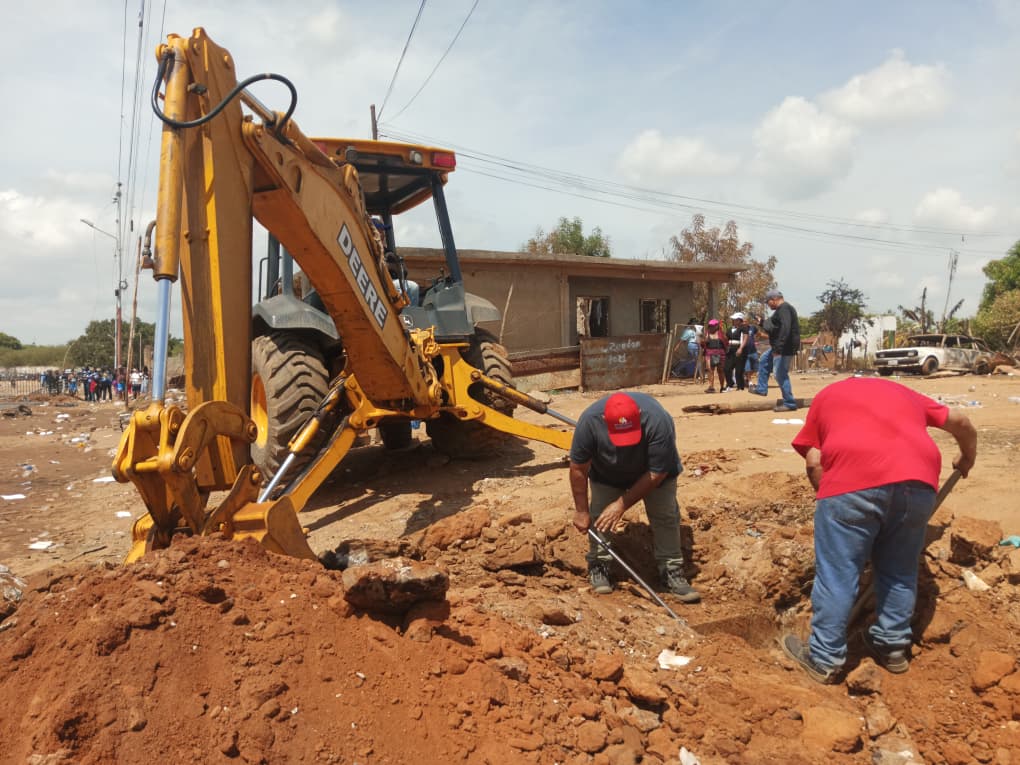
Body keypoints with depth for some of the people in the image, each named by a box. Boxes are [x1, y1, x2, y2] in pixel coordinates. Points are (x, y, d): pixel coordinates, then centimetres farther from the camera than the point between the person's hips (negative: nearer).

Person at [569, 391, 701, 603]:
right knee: (600, 516, -5)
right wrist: (581, 511, -17)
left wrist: (622, 505, -29)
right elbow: (578, 468, -23)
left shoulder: (658, 420, -41)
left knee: (666, 515, -4)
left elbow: (657, 473, -31)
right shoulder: (589, 420, -37)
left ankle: (672, 571, 8)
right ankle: (598, 565, 12)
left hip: (653, 471, 0)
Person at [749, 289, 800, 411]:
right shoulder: (782, 309, 18)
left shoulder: (784, 308, -16)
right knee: (764, 361, 25)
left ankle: (790, 403, -2)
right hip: (781, 347, 11)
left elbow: (785, 328, -29)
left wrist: (778, 347, -32)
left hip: (785, 348, -11)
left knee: (780, 375, -8)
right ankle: (761, 389, 30)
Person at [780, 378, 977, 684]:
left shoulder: (826, 396, 26)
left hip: (853, 480, -4)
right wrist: (966, 459, 57)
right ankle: (893, 646, 33)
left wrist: (827, 496, 26)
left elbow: (814, 462, 15)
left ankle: (824, 658, 14)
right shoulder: (902, 392, 35)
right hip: (917, 480, 4)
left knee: (836, 574, 5)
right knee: (899, 571, 21)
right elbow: (960, 422, 40)